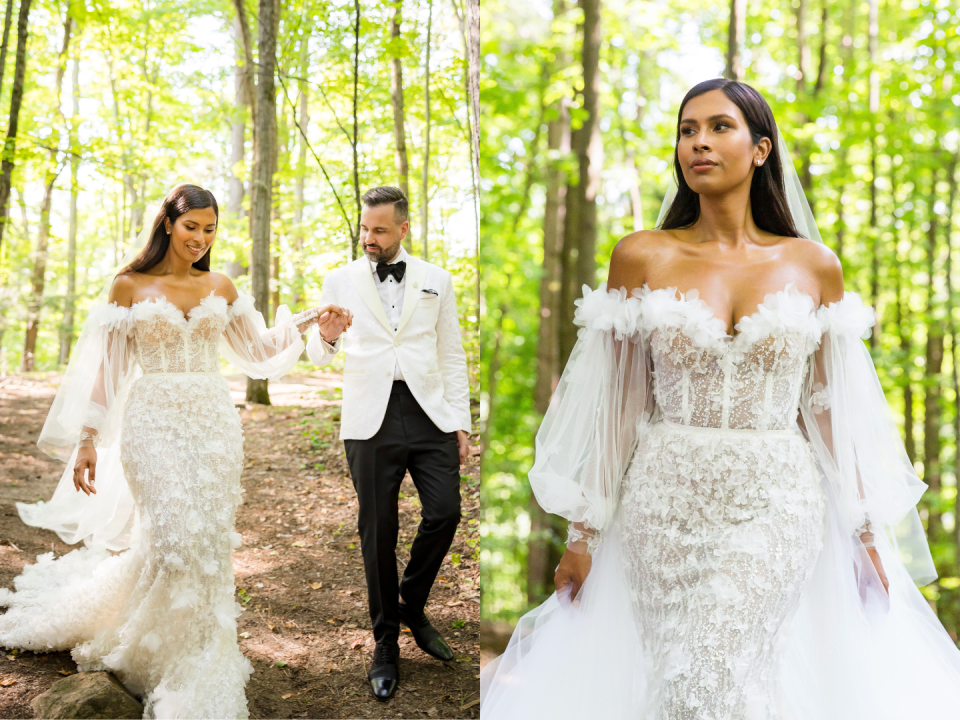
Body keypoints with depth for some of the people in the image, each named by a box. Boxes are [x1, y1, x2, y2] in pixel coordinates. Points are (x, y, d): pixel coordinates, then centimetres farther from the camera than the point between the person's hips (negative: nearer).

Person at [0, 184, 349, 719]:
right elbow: (105, 367, 4)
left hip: (214, 421, 3)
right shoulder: (130, 286, 3)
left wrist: (309, 321, 6)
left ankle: (198, 653, 19)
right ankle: (184, 677, 7)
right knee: (176, 538, -11)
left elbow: (258, 347, 18)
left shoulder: (220, 287, 12)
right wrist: (87, 441, 0)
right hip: (155, 421, -3)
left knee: (211, 541, 1)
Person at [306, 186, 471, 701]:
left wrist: (460, 422, 5)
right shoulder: (340, 281, 8)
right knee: (378, 531, 3)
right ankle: (386, 645, 17)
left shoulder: (436, 281, 11)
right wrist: (327, 337, -14)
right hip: (370, 419, -1)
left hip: (428, 411, 1)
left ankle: (413, 607, 20)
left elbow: (452, 355, 12)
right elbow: (319, 357, 10)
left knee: (444, 513, -8)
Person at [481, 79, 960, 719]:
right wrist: (584, 533, 2)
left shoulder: (813, 264, 4)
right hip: (666, 502, 0)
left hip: (778, 504, 0)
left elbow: (833, 406, 8)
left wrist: (866, 530, 7)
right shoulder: (642, 257, 1)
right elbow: (614, 406, 2)